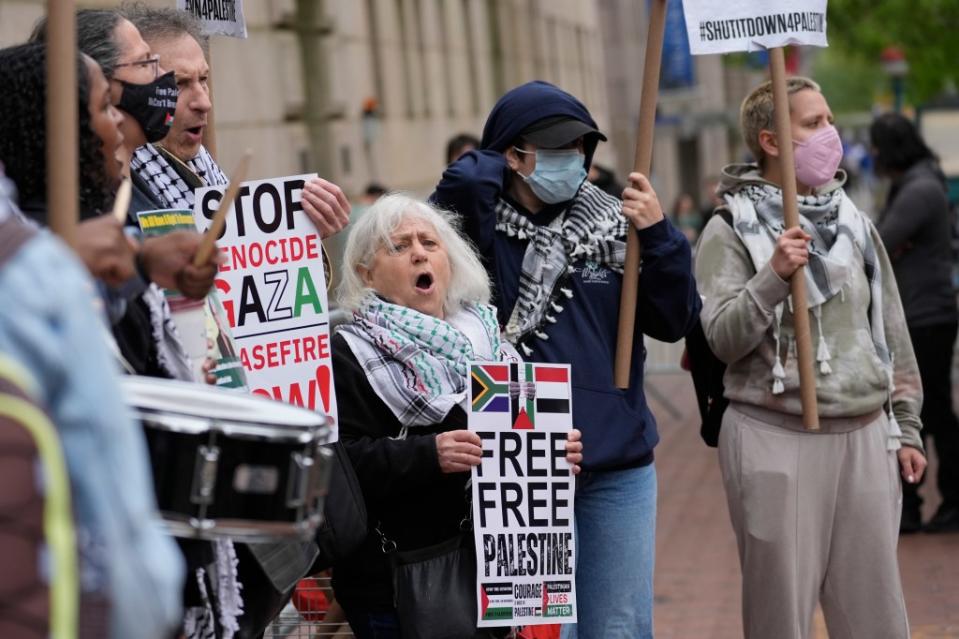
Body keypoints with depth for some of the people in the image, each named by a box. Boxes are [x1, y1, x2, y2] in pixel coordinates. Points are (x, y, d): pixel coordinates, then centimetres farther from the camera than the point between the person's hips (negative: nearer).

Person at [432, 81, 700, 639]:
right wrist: (499, 168, -6)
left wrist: (659, 237, -10)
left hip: (620, 471, 3)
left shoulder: (613, 226, 6)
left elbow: (674, 322, 2)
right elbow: (466, 181, -25)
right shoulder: (483, 229, -3)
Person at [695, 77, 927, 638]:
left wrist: (906, 426, 15)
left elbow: (891, 330, 17)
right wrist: (773, 277, -25)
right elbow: (723, 339, -12)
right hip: (776, 437, -4)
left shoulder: (854, 223, 12)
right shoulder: (730, 232, -4)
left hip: (866, 435, 4)